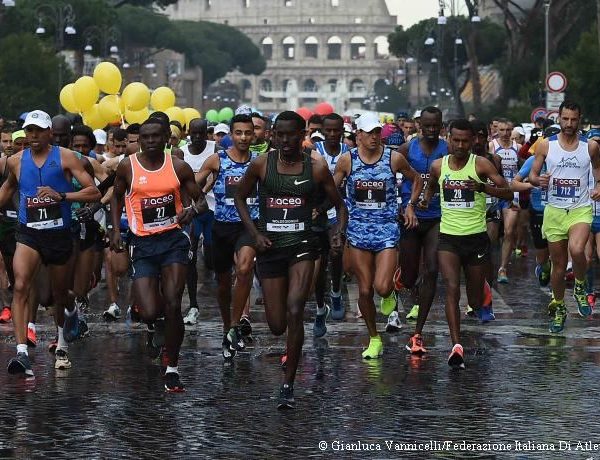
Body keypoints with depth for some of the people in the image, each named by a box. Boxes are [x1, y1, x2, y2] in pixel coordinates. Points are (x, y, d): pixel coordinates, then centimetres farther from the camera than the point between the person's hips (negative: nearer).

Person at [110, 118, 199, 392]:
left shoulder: (178, 167, 2)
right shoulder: (128, 166, 1)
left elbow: (200, 199, 9)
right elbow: (116, 197, 17)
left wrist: (191, 211, -15)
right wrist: (116, 230, 6)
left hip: (174, 239, 0)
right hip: (143, 244, 0)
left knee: (173, 305, -11)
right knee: (149, 313, -10)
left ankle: (172, 369, 1)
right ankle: (157, 326, 30)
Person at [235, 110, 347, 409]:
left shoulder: (316, 167, 0)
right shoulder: (261, 164, 0)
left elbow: (339, 205, 10)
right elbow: (240, 197, 13)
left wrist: (339, 232, -10)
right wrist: (255, 233, 0)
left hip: (302, 246, -1)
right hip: (270, 247, 1)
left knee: (295, 312, -19)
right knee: (277, 326, 2)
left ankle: (288, 385, -10)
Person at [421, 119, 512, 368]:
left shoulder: (481, 165, -6)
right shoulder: (438, 166, 4)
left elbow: (508, 193, -13)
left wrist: (482, 187, -29)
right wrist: (426, 200, 5)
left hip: (476, 237, -1)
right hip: (448, 237, 1)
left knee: (476, 301, 9)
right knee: (452, 289, -19)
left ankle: (483, 291, 48)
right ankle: (456, 346, -24)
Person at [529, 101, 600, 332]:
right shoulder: (546, 146, 0)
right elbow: (532, 174, 5)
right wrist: (538, 180, -18)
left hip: (581, 210, -2)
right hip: (554, 210, 2)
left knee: (576, 250, -29)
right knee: (558, 264, 9)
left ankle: (580, 287, 0)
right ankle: (558, 308, 29)